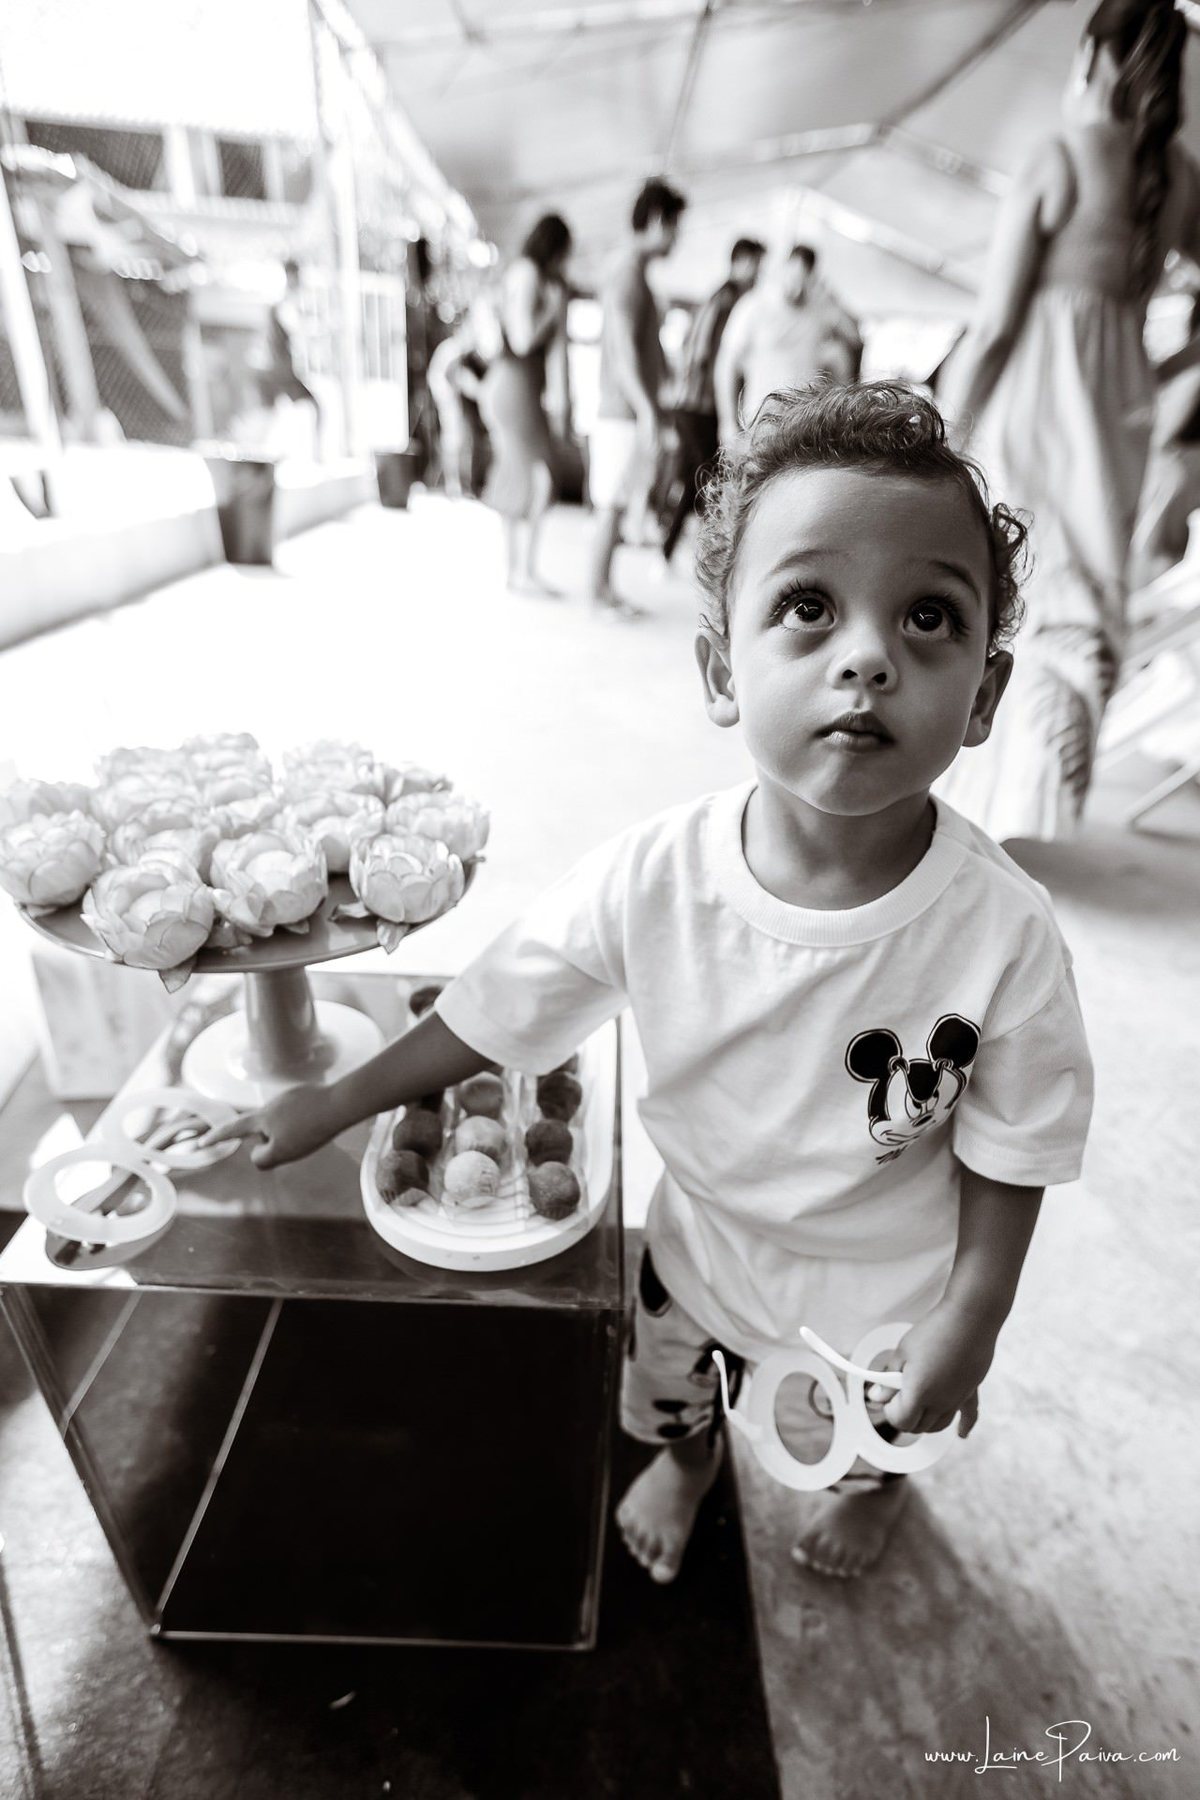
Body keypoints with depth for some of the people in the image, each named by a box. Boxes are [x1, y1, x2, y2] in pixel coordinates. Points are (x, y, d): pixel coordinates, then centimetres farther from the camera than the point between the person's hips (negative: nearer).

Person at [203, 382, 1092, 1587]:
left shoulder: (1004, 935, -34)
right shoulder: (648, 879, -31)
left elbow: (1010, 1156, -18)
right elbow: (492, 1014, -16)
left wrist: (970, 1320, -9)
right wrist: (333, 1105, -7)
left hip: (888, 1278, 0)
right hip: (700, 1231, 1)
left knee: (883, 1430, 33)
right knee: (666, 1385, 32)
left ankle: (873, 1485, 73)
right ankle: (686, 1460, 71)